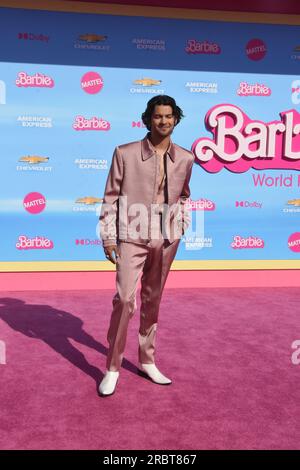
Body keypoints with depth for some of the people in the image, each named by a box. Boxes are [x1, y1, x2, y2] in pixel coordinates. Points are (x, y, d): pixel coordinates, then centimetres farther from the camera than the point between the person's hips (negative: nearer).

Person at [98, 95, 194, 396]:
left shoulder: (185, 158, 5)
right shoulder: (125, 153, -5)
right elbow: (110, 198, -3)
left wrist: (183, 224, 11)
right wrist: (108, 237, -7)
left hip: (166, 239, 4)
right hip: (132, 238, -3)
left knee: (153, 301, 14)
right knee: (124, 299, -8)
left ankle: (147, 361, 28)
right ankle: (112, 369, 8)